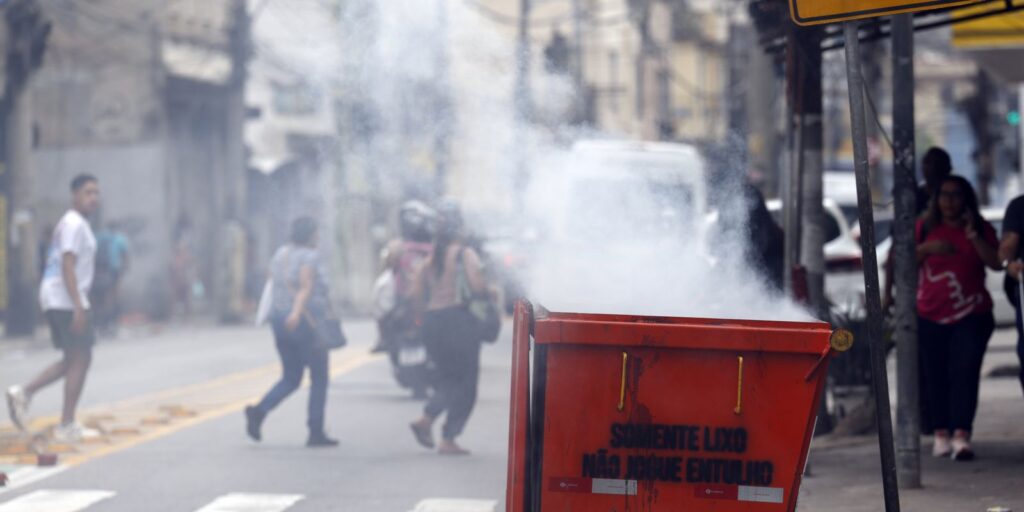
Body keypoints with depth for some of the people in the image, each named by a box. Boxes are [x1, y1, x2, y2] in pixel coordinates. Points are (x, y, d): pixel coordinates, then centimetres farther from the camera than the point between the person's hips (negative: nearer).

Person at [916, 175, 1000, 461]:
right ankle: (941, 436, 14)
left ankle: (962, 437, -22)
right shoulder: (925, 227, 7)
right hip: (931, 317, 2)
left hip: (971, 316, -2)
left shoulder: (980, 228, 4)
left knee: (965, 372, -15)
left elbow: (996, 262, -8)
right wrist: (927, 248, -11)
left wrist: (973, 235, -16)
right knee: (936, 376, 4)